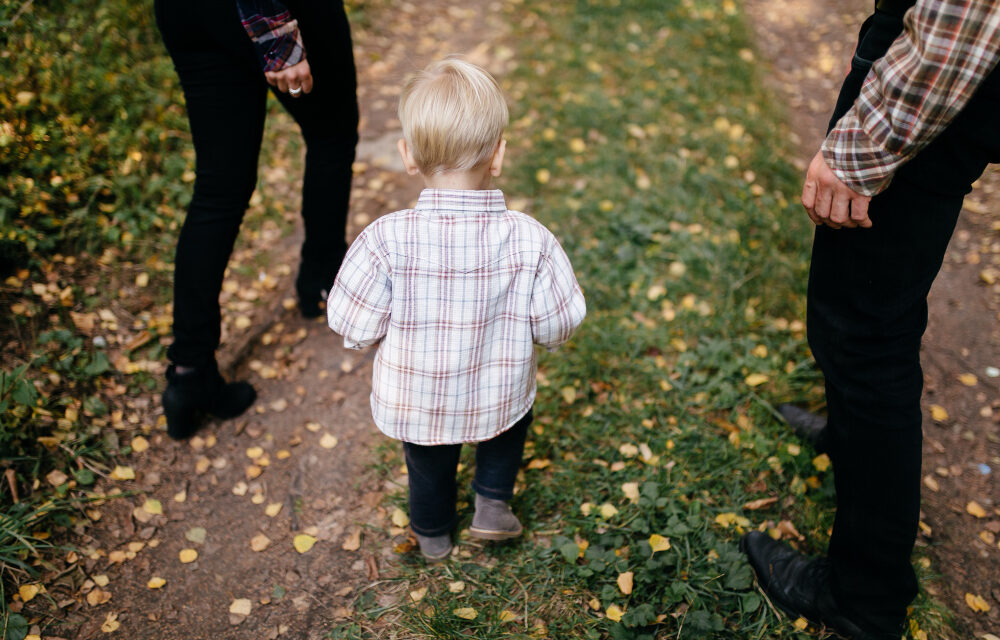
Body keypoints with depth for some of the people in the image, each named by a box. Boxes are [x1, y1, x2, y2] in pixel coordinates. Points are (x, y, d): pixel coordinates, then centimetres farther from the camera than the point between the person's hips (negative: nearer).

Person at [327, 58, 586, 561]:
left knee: (428, 464, 31)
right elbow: (557, 326, -13)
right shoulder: (529, 240, -24)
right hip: (499, 400, 0)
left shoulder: (385, 240, -28)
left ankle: (433, 535, 55)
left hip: (413, 403, 0)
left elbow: (354, 328, -18)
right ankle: (492, 504, 34)